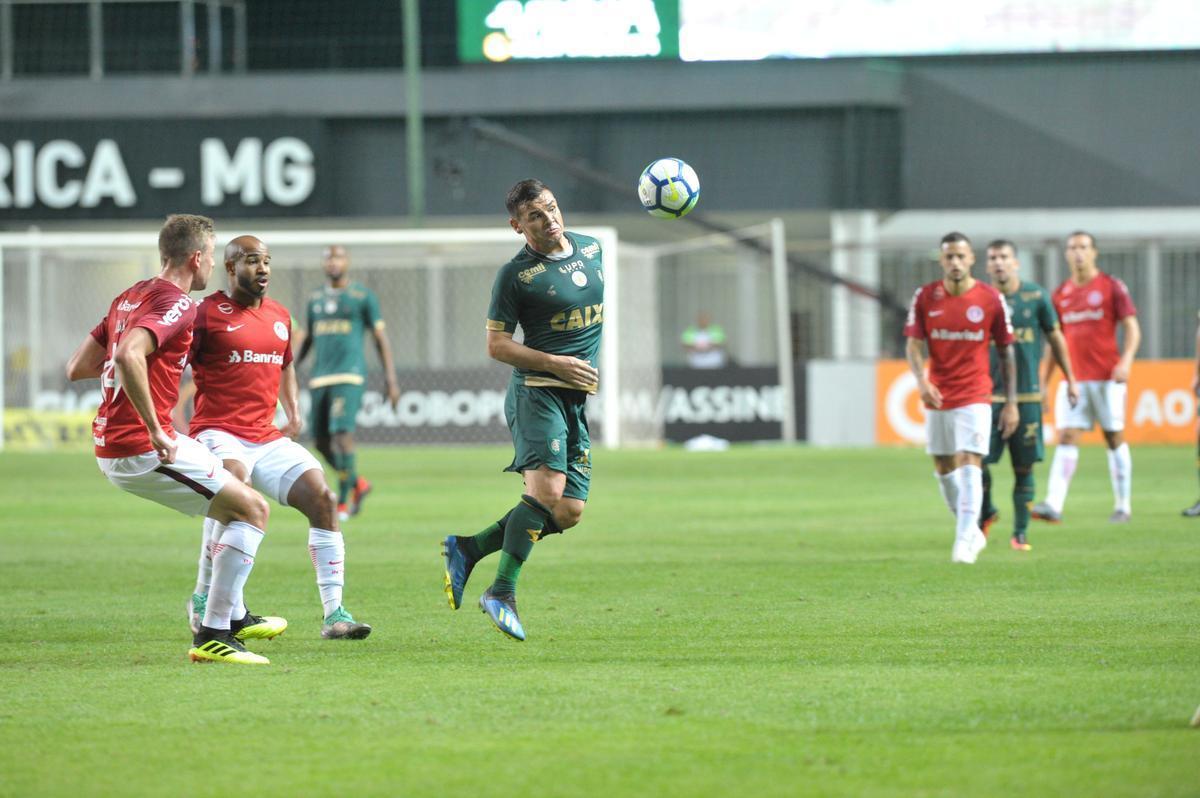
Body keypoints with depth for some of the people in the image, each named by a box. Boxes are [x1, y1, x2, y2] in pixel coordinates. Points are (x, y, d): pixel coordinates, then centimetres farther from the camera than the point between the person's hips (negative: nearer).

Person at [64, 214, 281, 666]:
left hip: (109, 449, 10)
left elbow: (76, 368, 18)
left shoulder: (129, 297, 15)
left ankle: (234, 616, 33)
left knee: (235, 505, 25)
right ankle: (213, 635, -9)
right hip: (143, 452, -10)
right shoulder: (176, 304, -14)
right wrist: (154, 429, -28)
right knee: (253, 510, -5)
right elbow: (129, 356, -33)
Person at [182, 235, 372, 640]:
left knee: (323, 498, -8)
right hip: (219, 434, -7)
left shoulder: (280, 316, 15)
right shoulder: (207, 313, -4)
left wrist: (294, 412, 18)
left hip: (268, 437, 7)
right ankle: (202, 599, -18)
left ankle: (334, 614, -5)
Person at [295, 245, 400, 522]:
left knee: (342, 435, -19)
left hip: (349, 375, -6)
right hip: (320, 379, 6)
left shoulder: (363, 296, 2)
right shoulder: (315, 299, 16)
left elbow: (380, 338, 3)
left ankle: (343, 503, -9)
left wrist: (391, 380, -2)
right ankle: (358, 484, 26)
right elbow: (307, 339, 25)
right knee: (322, 443, 3)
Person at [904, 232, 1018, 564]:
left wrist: (1011, 403, 0)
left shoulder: (991, 299, -5)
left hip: (975, 396, -3)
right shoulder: (925, 297, -1)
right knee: (943, 468, 10)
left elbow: (1006, 352, 2)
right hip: (937, 396, 3)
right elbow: (914, 344, -3)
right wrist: (921, 380, -23)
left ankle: (964, 543, -17)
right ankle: (972, 532, 28)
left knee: (969, 463, -15)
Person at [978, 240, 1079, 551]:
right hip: (989, 394, 0)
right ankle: (985, 513, 20)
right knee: (977, 460, -7)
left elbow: (1055, 338, 13)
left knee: (1024, 467, 1)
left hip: (1027, 394, 0)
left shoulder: (1036, 296, 2)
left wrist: (1070, 379, 16)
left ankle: (1020, 533, 11)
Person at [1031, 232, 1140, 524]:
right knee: (1066, 437, -8)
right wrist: (1043, 382, 14)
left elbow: (1132, 328, -4)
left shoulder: (1112, 287, -1)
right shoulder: (1061, 294, 11)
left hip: (1106, 378, -3)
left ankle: (1123, 505, 12)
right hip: (1073, 378, 3)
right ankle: (1053, 505, -19)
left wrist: (1126, 361, -20)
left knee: (1114, 438, 3)